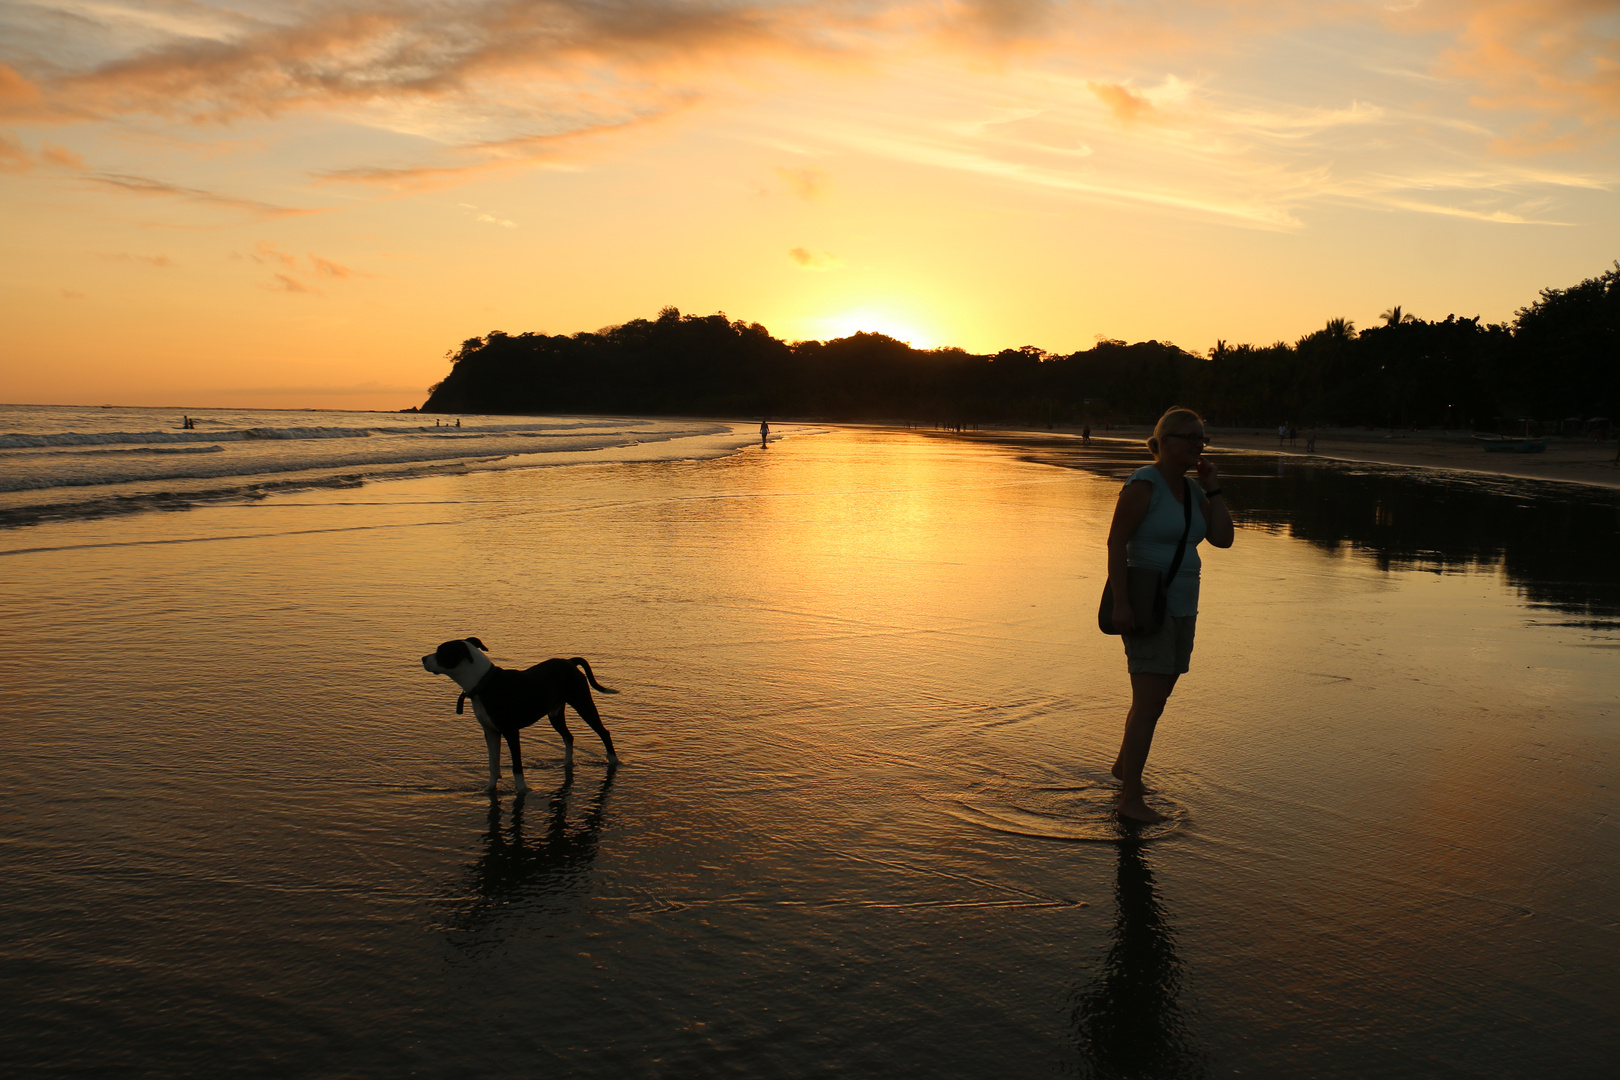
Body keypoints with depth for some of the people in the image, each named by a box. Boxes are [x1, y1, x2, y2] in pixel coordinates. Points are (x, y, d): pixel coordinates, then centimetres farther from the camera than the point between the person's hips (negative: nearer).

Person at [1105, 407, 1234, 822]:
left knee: (1156, 699, 17)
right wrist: (1121, 602, -23)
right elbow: (1116, 542, -16)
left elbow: (1223, 538, 5)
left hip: (1182, 608, 9)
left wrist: (1212, 487, 0)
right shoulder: (1143, 484, -13)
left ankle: (1123, 765, 37)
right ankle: (1130, 799, -5)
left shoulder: (1192, 490, 11)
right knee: (1148, 703, -11)